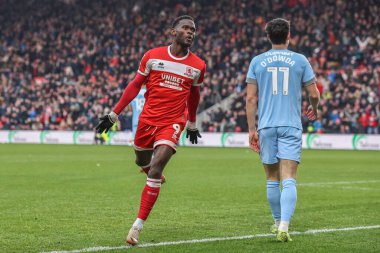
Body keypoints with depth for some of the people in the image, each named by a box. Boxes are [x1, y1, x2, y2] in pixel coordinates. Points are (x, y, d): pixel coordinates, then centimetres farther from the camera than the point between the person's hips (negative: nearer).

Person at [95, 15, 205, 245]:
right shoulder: (153, 56, -1)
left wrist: (192, 125, 27)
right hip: (148, 119, 2)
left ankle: (138, 226, -11)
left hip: (172, 123, -2)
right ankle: (154, 172, 56)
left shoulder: (198, 66, 1)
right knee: (142, 162, 16)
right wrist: (114, 114, 3)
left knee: (154, 172, -15)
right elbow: (135, 86, 6)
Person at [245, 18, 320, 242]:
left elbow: (251, 98, 1)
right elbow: (314, 94, 5)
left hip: (266, 126, 2)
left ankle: (278, 222, 28)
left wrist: (252, 129, 5)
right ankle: (284, 226, -23)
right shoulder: (300, 60, 2)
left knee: (272, 179, 15)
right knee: (288, 180, -8)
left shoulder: (257, 62, 4)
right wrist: (314, 109, 27)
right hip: (291, 125, -2)